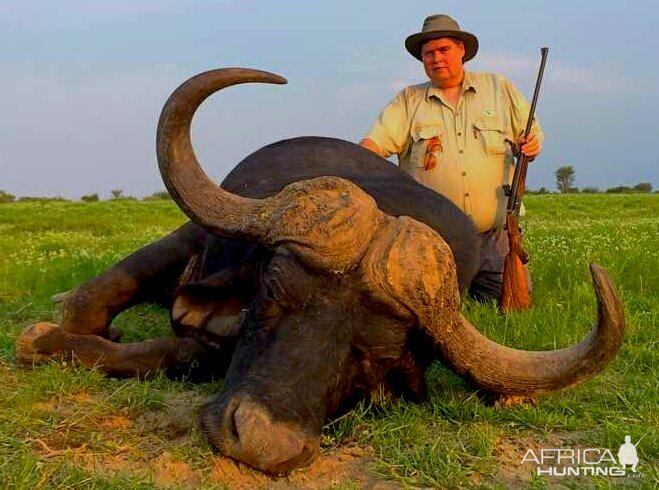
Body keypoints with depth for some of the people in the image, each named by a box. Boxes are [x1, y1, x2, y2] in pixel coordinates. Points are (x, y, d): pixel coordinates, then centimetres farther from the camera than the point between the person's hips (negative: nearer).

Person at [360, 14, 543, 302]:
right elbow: (374, 143, -4)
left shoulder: (499, 88, 11)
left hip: (493, 234, 1)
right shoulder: (408, 101, 8)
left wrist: (530, 147, -9)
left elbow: (532, 135, 14)